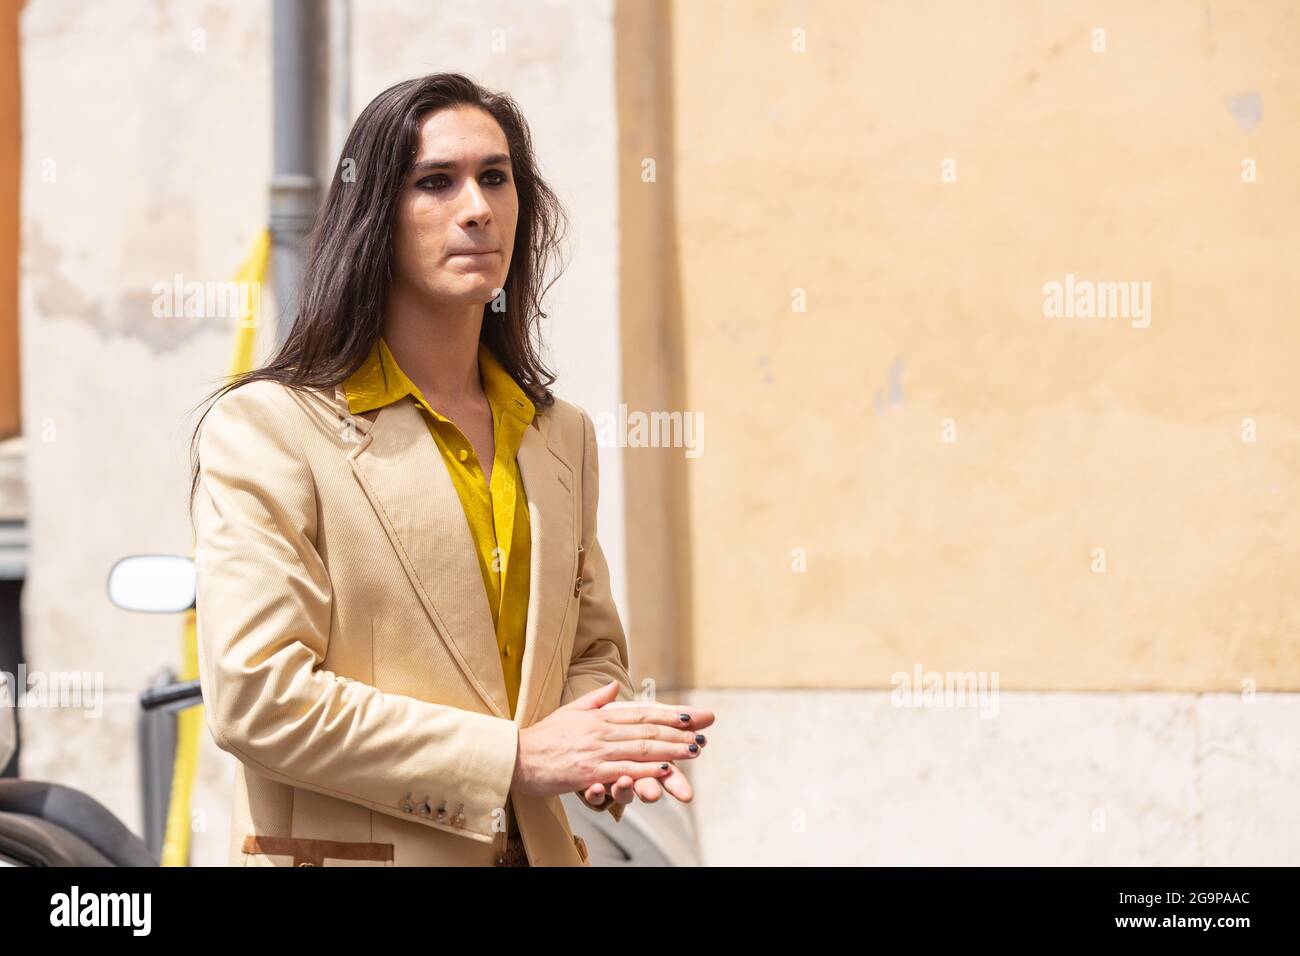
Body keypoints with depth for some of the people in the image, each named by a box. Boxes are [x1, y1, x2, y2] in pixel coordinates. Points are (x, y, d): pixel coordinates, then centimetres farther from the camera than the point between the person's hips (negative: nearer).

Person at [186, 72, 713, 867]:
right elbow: (255, 697, -17)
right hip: (344, 852, -5)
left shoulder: (563, 436, 10)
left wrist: (605, 743, -7)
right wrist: (515, 757, -18)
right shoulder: (268, 428, -9)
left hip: (535, 848, 5)